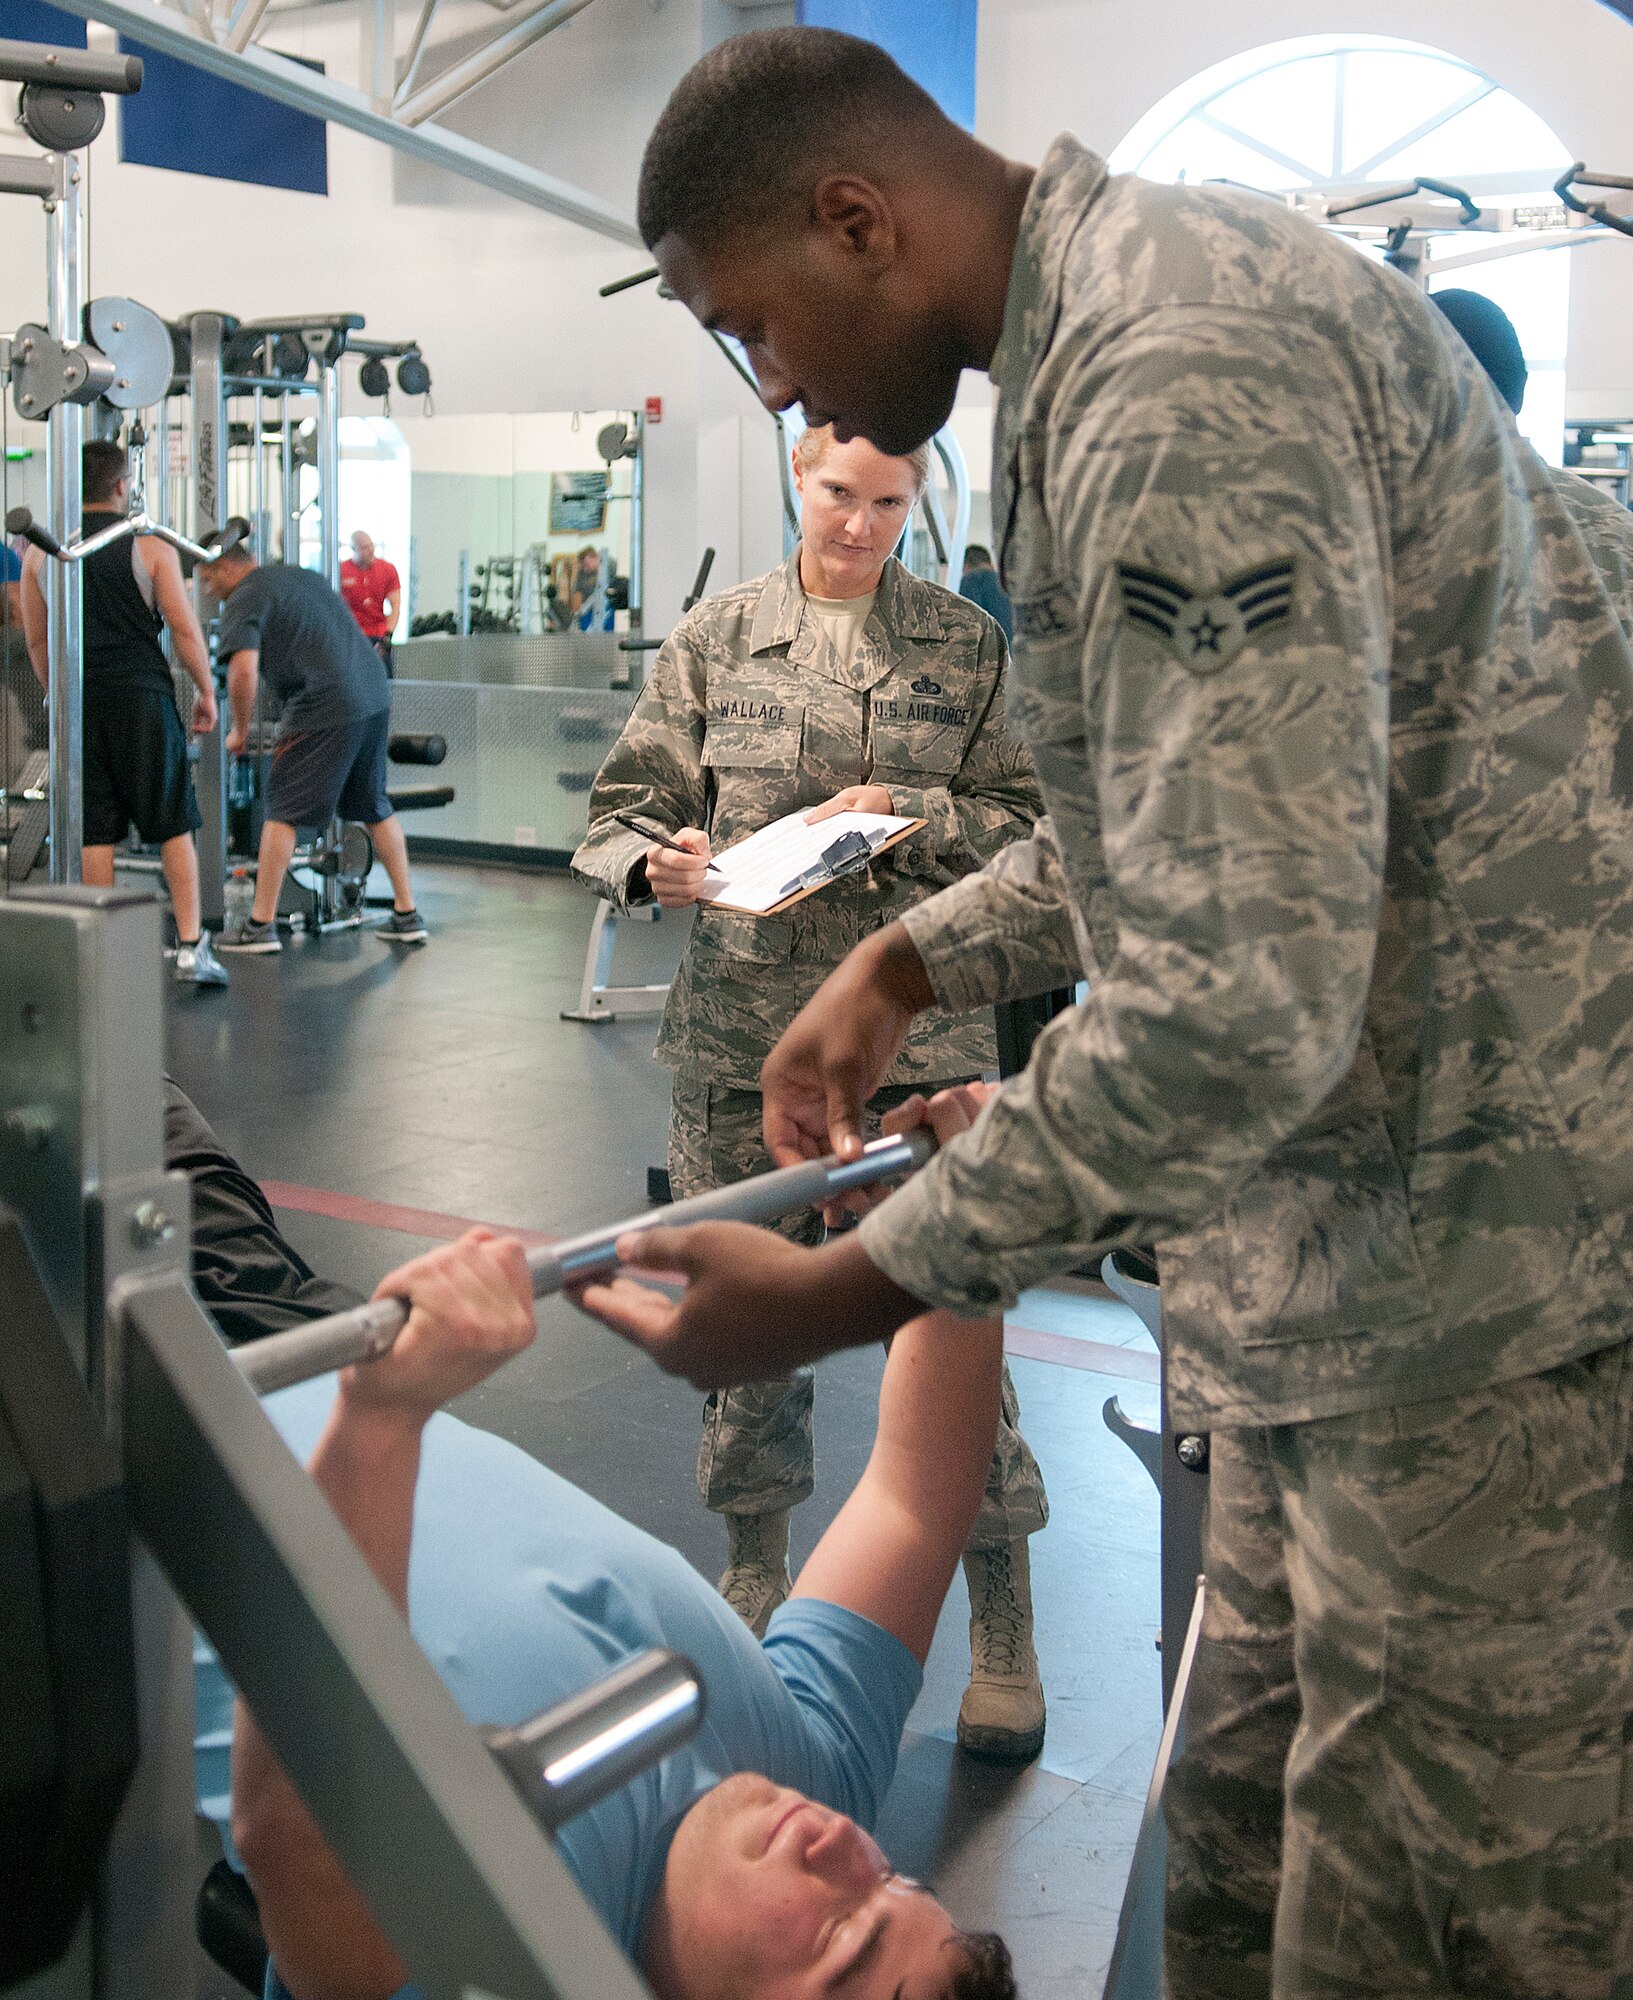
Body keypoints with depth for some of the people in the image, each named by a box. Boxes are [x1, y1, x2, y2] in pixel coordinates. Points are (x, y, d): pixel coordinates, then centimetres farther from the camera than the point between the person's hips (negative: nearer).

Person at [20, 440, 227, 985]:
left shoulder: (42, 551, 6)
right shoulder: (150, 544, -3)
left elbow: (35, 640, 11)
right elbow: (183, 627, -5)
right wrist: (205, 690, 6)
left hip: (77, 701, 3)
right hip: (141, 695, -3)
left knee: (92, 834, 6)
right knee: (174, 827, 4)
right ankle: (190, 948, -1)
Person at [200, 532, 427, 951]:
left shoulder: (244, 601, -3)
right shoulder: (300, 575, 24)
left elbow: (244, 671, -17)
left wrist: (240, 731, -2)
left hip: (327, 708, -8)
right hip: (375, 696, 8)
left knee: (282, 810, 1)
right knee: (375, 807, 18)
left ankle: (261, 926, 2)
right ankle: (407, 916, 20)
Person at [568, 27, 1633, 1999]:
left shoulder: (1175, 386, -22)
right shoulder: (1140, 304, 13)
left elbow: (1240, 1008, -28)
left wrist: (841, 1296, -19)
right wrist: (905, 965, 15)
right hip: (1349, 1246, 11)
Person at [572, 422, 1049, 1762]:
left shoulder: (968, 645, 7)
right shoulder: (716, 637, 8)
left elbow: (1033, 828, 6)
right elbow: (627, 805, 7)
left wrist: (915, 813, -12)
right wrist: (656, 864, -15)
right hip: (742, 1025, 2)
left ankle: (1004, 1636, 9)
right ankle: (755, 1576, 32)